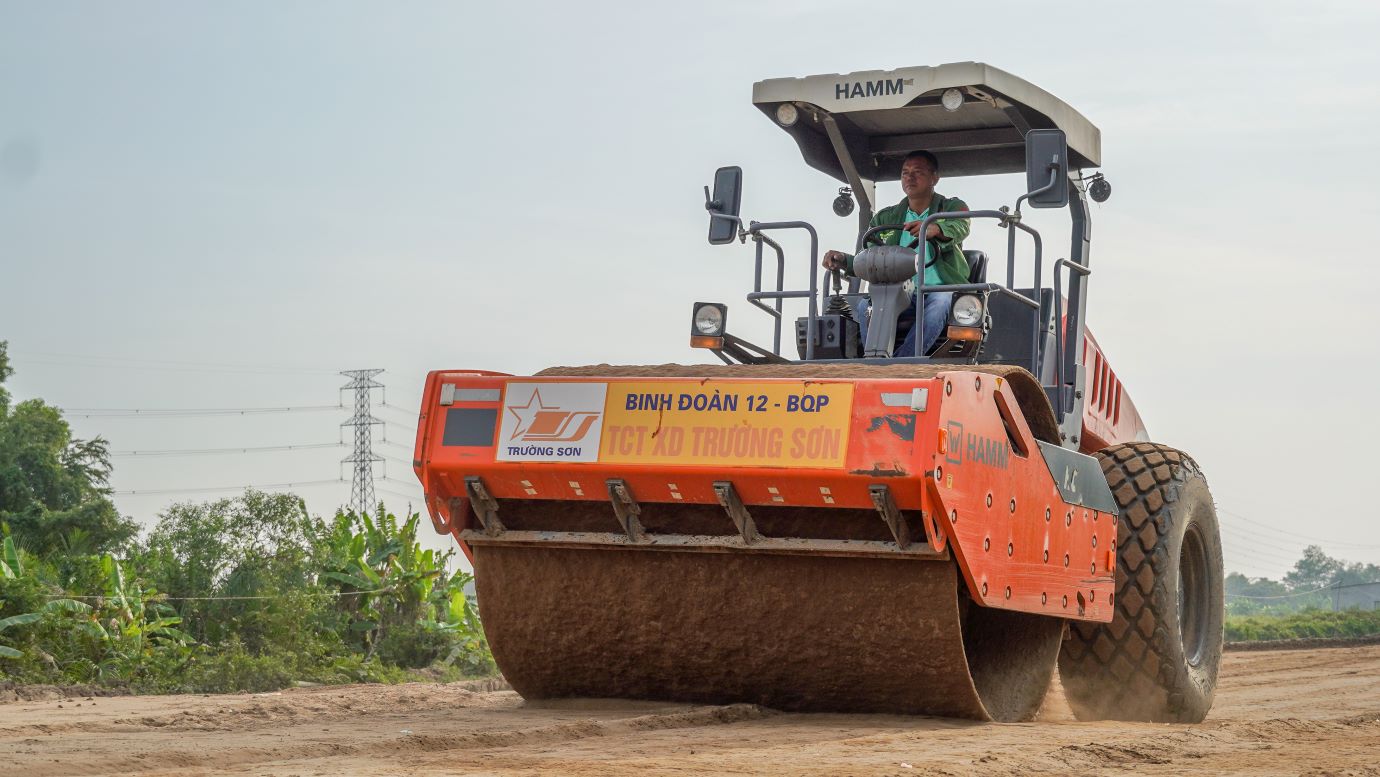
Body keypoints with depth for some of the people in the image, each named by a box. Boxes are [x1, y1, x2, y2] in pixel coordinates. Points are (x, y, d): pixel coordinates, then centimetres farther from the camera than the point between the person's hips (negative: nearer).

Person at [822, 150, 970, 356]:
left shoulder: (952, 207, 8)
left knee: (941, 301, -38)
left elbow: (960, 227, -17)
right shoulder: (886, 218, 18)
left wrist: (935, 229, -42)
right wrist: (844, 261, -11)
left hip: (940, 289, -3)